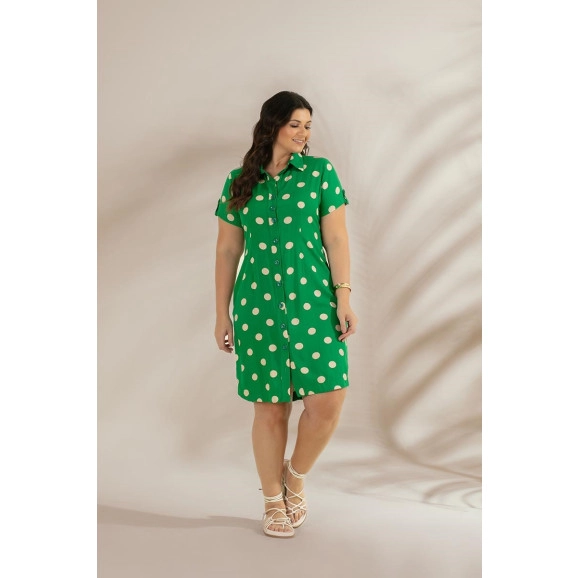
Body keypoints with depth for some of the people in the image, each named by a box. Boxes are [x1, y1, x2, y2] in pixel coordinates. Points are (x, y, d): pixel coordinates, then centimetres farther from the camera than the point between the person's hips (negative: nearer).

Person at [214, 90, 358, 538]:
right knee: (270, 408, 4)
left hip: (313, 301, 0)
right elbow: (227, 251, 10)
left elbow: (336, 240, 2)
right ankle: (273, 502, 21)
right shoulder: (239, 182, 7)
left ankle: (297, 476, 20)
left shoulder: (320, 172, 5)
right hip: (258, 304, 1)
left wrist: (344, 299, -6)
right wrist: (222, 314, 8)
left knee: (326, 401, -9)